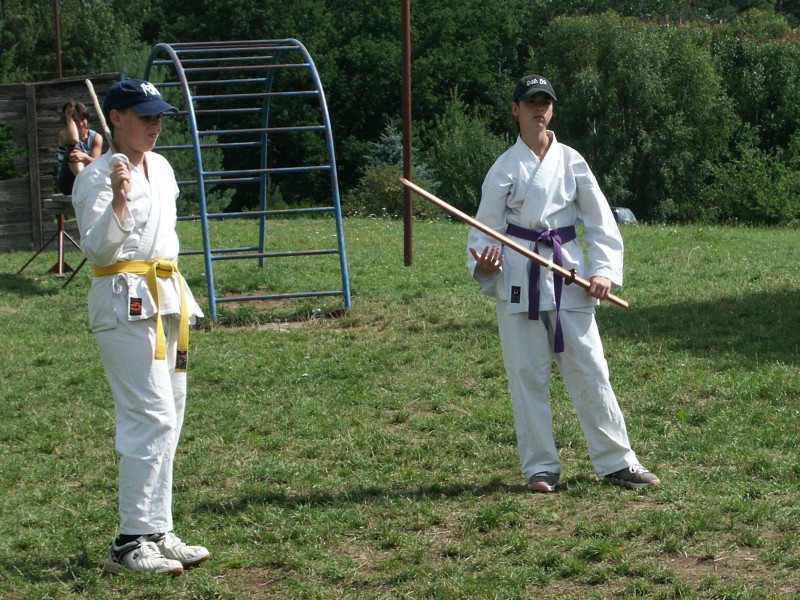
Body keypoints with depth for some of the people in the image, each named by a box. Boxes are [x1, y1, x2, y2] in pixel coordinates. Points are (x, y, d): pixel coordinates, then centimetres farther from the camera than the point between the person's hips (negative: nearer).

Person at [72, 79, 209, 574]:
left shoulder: (161, 168, 15)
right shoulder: (98, 177, -11)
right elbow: (97, 249, -20)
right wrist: (119, 199, -34)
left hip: (166, 297, 9)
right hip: (124, 302, -9)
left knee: (168, 417, 10)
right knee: (152, 418, -15)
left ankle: (157, 532, 17)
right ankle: (132, 543, -13)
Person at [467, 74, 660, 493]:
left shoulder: (571, 161, 6)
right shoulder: (506, 167, 2)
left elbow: (600, 222, 8)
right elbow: (486, 227, 3)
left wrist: (605, 270, -4)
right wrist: (483, 264, -17)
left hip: (569, 274, 1)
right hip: (519, 274, -1)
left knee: (589, 368, 2)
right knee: (527, 373, 2)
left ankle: (616, 461, 10)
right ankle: (540, 466, 12)